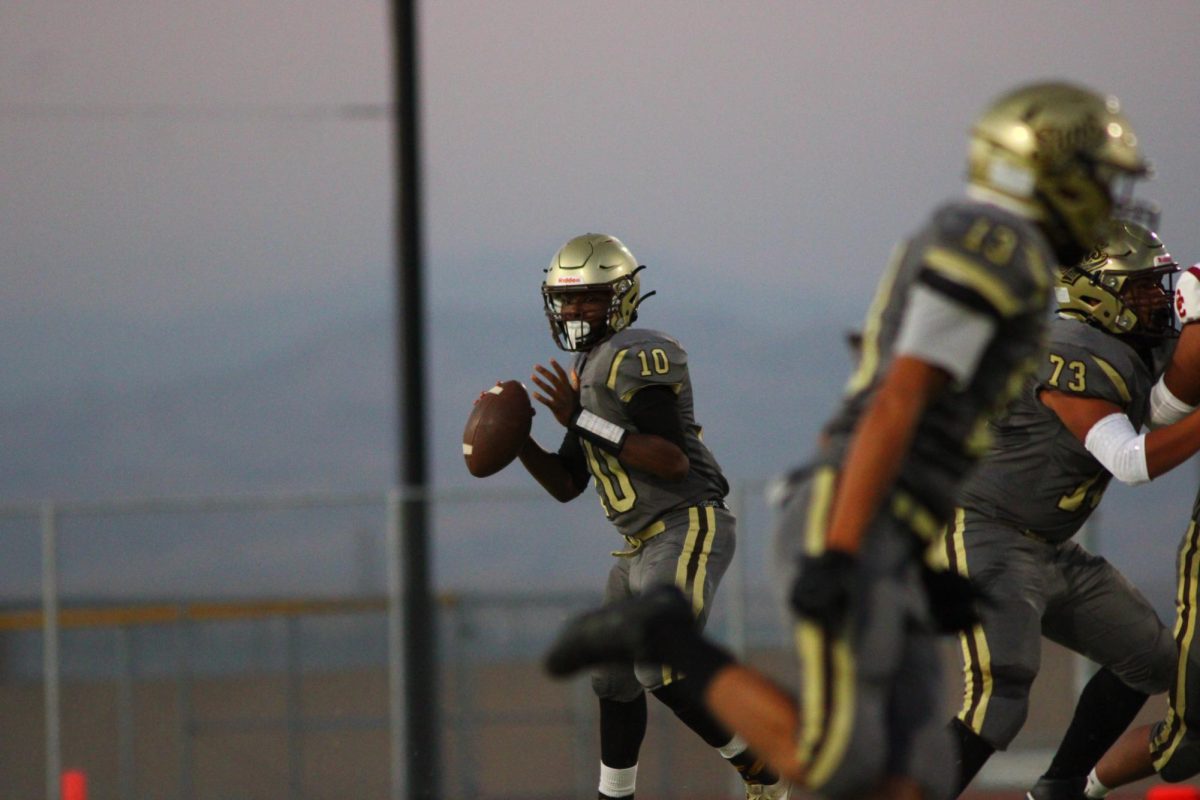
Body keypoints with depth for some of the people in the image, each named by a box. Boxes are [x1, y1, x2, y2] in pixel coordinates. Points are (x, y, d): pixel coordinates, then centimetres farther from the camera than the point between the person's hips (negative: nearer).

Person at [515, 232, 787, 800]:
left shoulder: (637, 357, -12)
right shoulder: (587, 375, 19)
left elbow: (673, 460, -22)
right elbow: (566, 485, 22)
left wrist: (584, 421, -21)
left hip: (688, 529, -10)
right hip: (644, 547, 10)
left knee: (660, 670, -18)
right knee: (616, 680, 13)